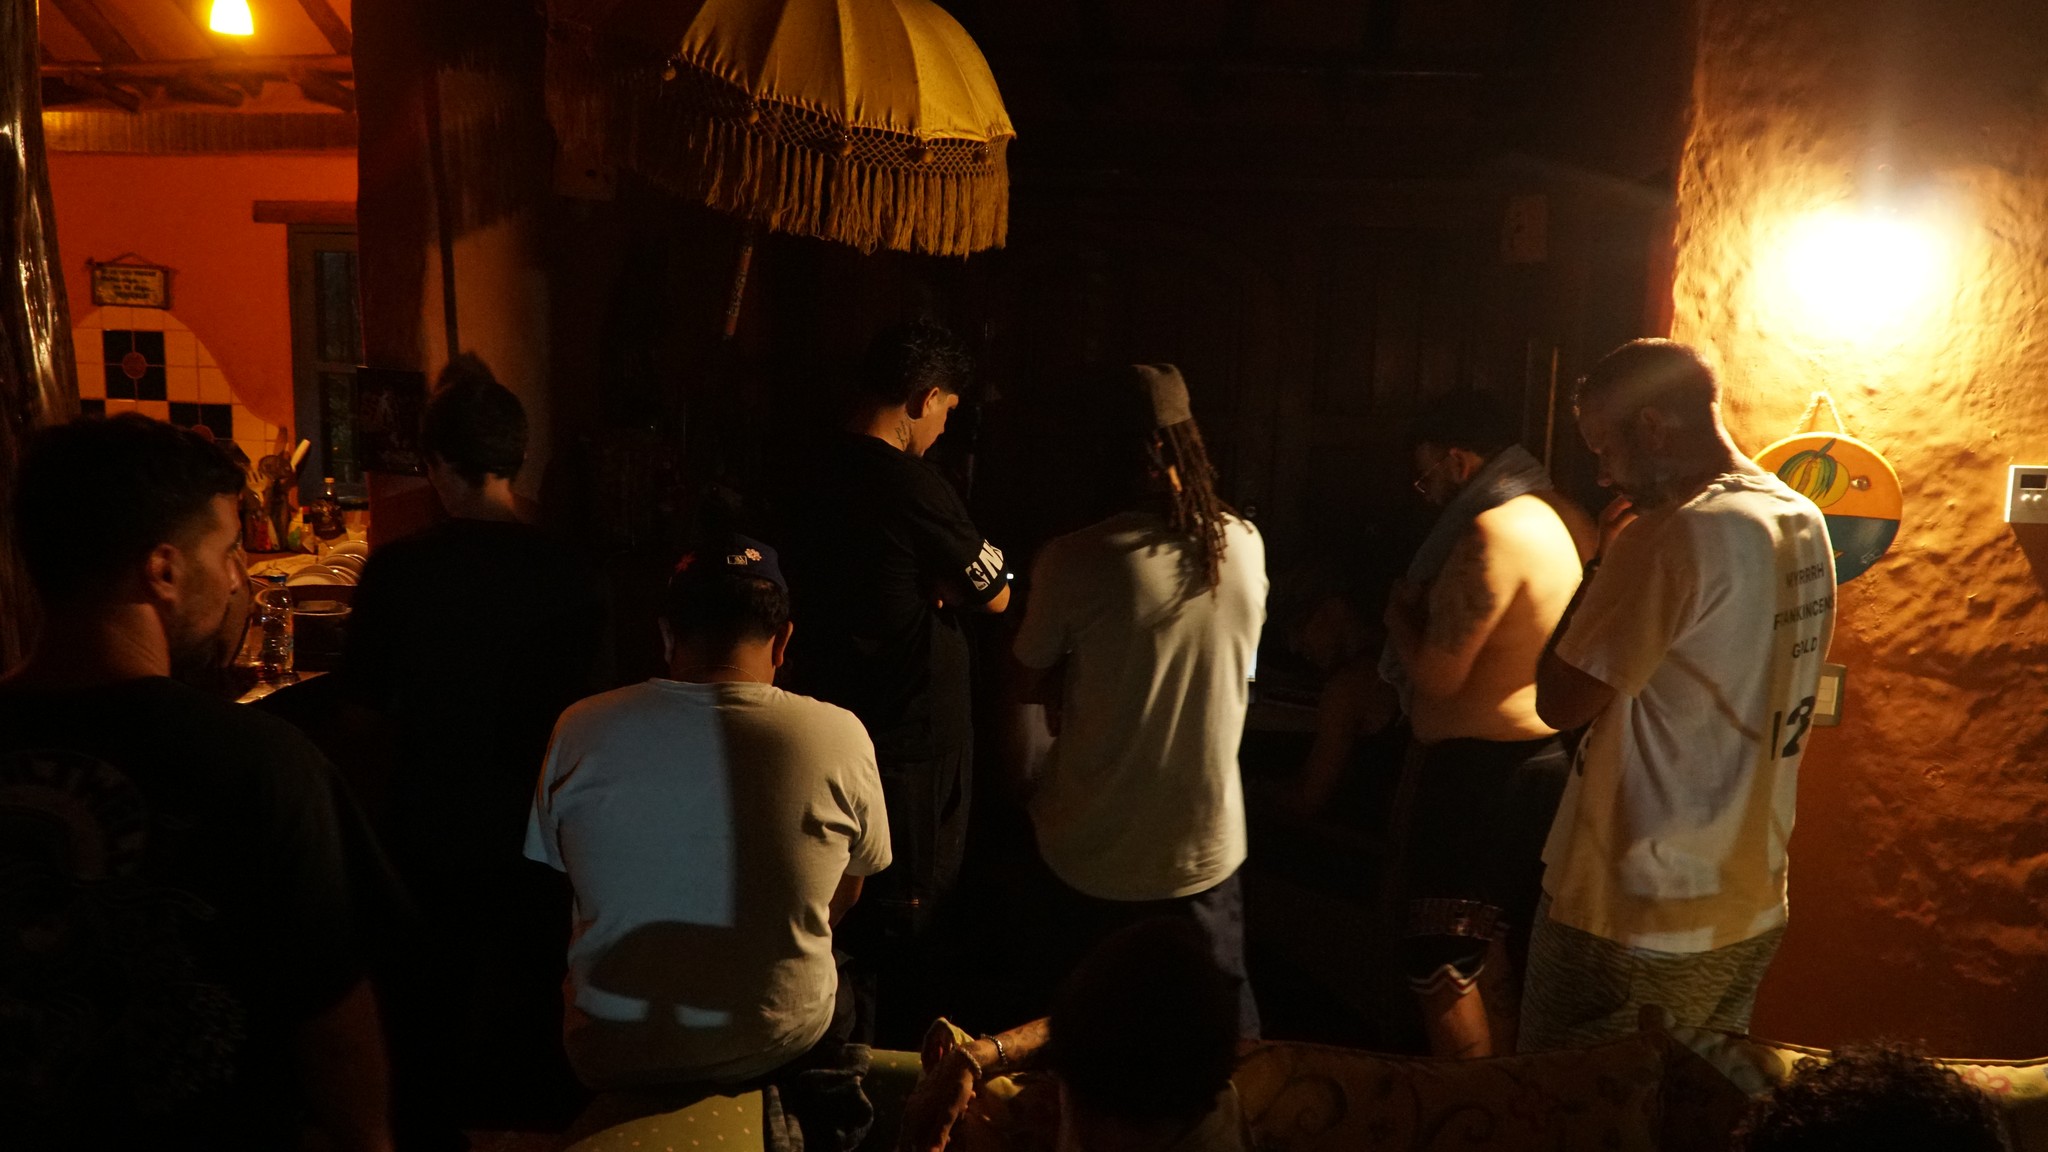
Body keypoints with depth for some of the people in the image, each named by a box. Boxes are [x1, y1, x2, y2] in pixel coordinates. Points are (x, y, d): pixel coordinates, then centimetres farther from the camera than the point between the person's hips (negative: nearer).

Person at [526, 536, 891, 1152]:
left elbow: (550, 880, 2)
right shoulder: (840, 737, -16)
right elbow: (844, 897, 0)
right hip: (779, 1045, 0)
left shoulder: (580, 730, -14)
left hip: (613, 1055, 1)